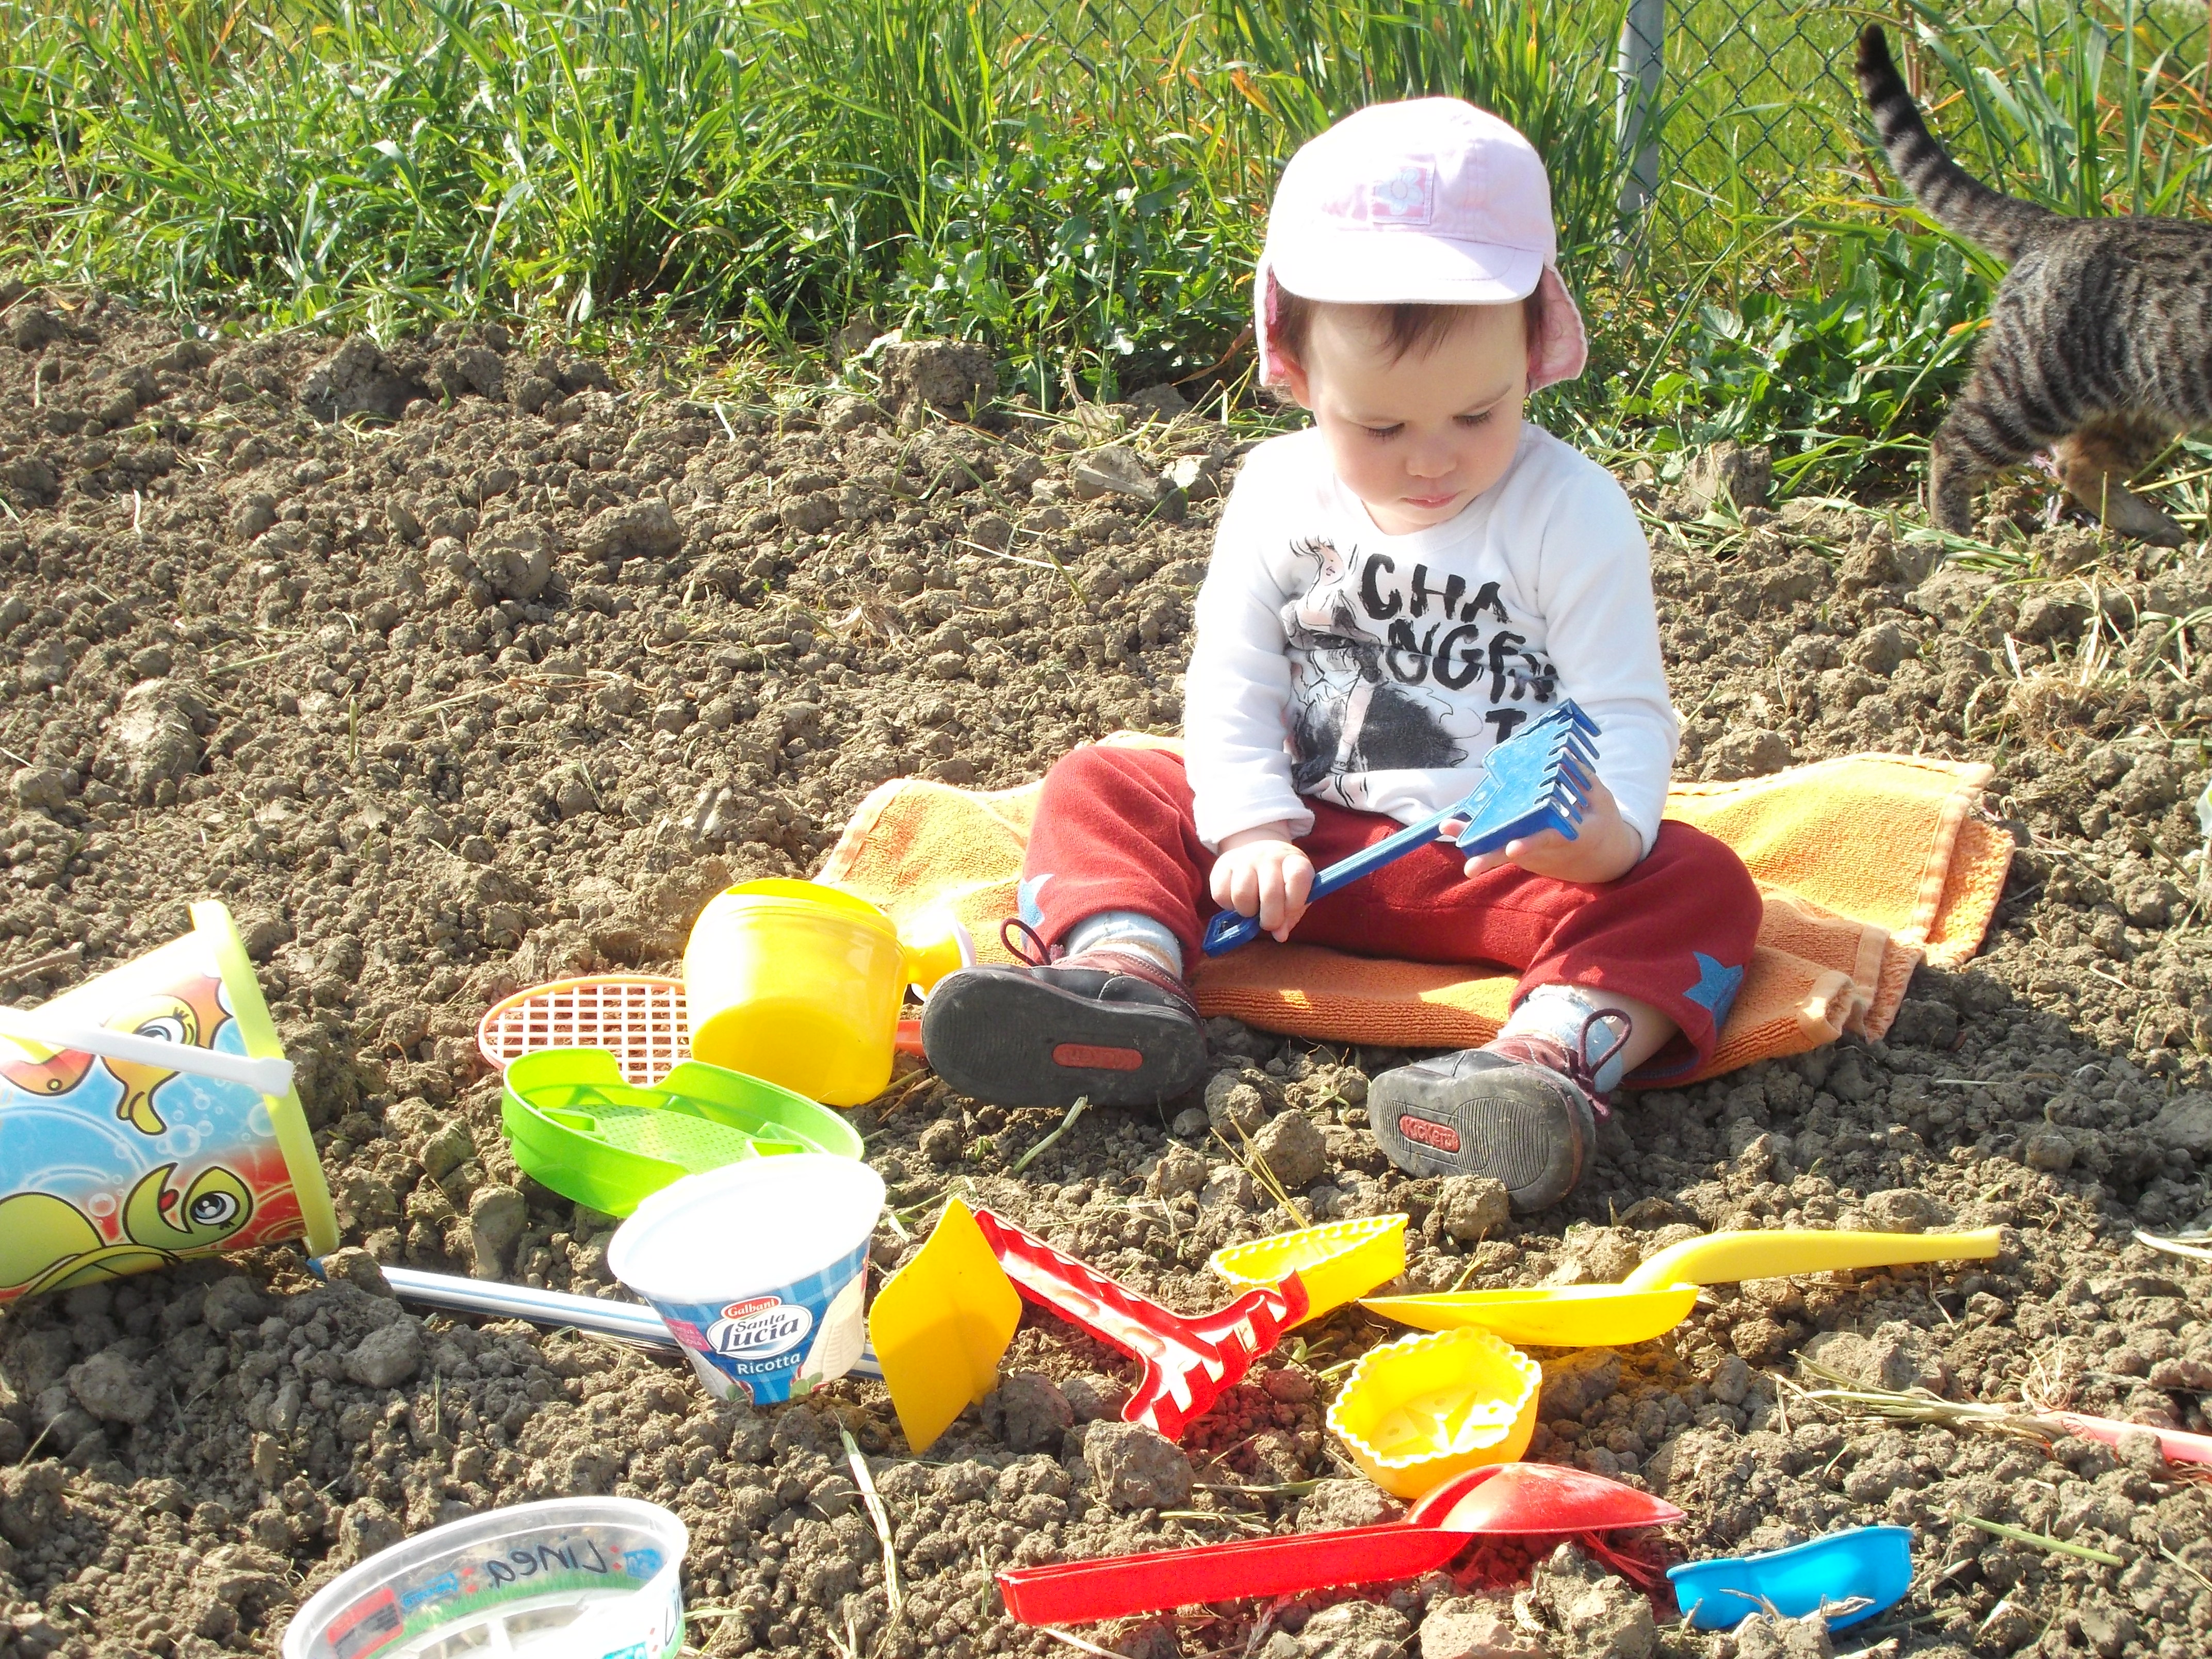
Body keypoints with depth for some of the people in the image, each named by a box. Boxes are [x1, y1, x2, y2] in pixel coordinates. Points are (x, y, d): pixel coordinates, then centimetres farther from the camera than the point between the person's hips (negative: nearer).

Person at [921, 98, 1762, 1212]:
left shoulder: (1573, 512, -10)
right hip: (1309, 844, 3)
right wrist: (1251, 829, -15)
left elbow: (1625, 711, -13)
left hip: (1511, 862, -3)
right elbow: (1232, 681, 1)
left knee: (1699, 890, -29)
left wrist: (1610, 831, -35)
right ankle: (1126, 976, -33)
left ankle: (1554, 1053, -53)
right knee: (1099, 787, -8)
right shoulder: (1278, 494, 0)